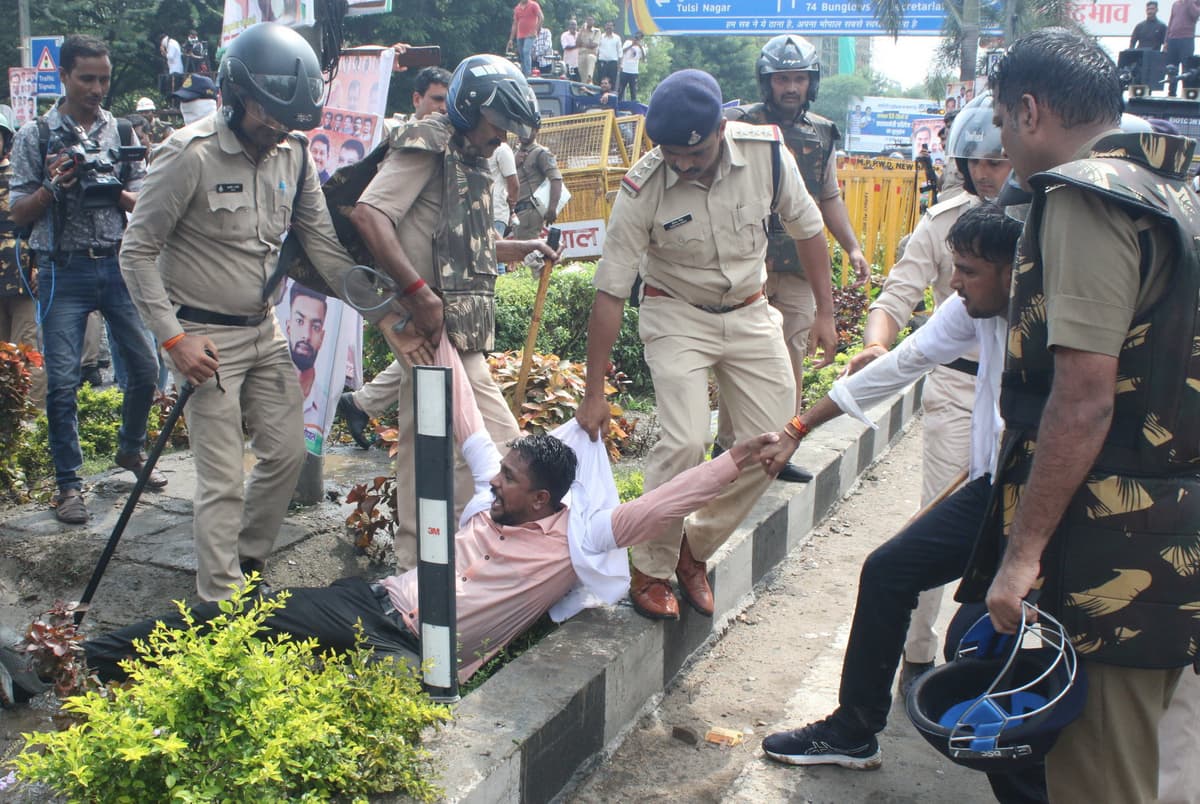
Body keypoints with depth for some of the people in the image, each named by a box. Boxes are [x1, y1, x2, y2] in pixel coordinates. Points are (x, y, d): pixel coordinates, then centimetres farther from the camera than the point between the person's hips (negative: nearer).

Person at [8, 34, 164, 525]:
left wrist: (113, 191, -11)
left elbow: (144, 202, 9)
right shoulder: (35, 135, 1)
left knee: (144, 366, 5)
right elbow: (19, 214, 2)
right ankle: (68, 482, 10)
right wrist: (52, 186, -15)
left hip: (118, 264, 3)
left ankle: (131, 450, 30)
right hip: (64, 271, -2)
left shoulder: (121, 132, 7)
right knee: (62, 380, -2)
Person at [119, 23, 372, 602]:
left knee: (287, 452, 10)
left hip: (264, 331, 7)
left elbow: (322, 242, 7)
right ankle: (221, 603, 10)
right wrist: (173, 338, -18)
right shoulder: (189, 154, -18)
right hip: (205, 338, -6)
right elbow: (137, 251, -13)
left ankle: (247, 562, 32)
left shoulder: (293, 154, 1)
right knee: (224, 480, -4)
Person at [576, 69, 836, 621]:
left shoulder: (767, 152, -17)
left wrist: (826, 313, 1)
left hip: (749, 312, 4)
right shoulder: (642, 189, -23)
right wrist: (594, 393, -16)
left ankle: (695, 551, 16)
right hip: (676, 314, -3)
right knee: (685, 442, -20)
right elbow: (610, 292, -18)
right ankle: (650, 570, 1)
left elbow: (807, 229, 1)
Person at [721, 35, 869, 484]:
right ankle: (728, 447, 10)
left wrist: (852, 247, 13)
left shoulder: (821, 134, 13)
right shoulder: (742, 126, -3)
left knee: (791, 362, 7)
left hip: (799, 267, 5)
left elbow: (830, 198, 21)